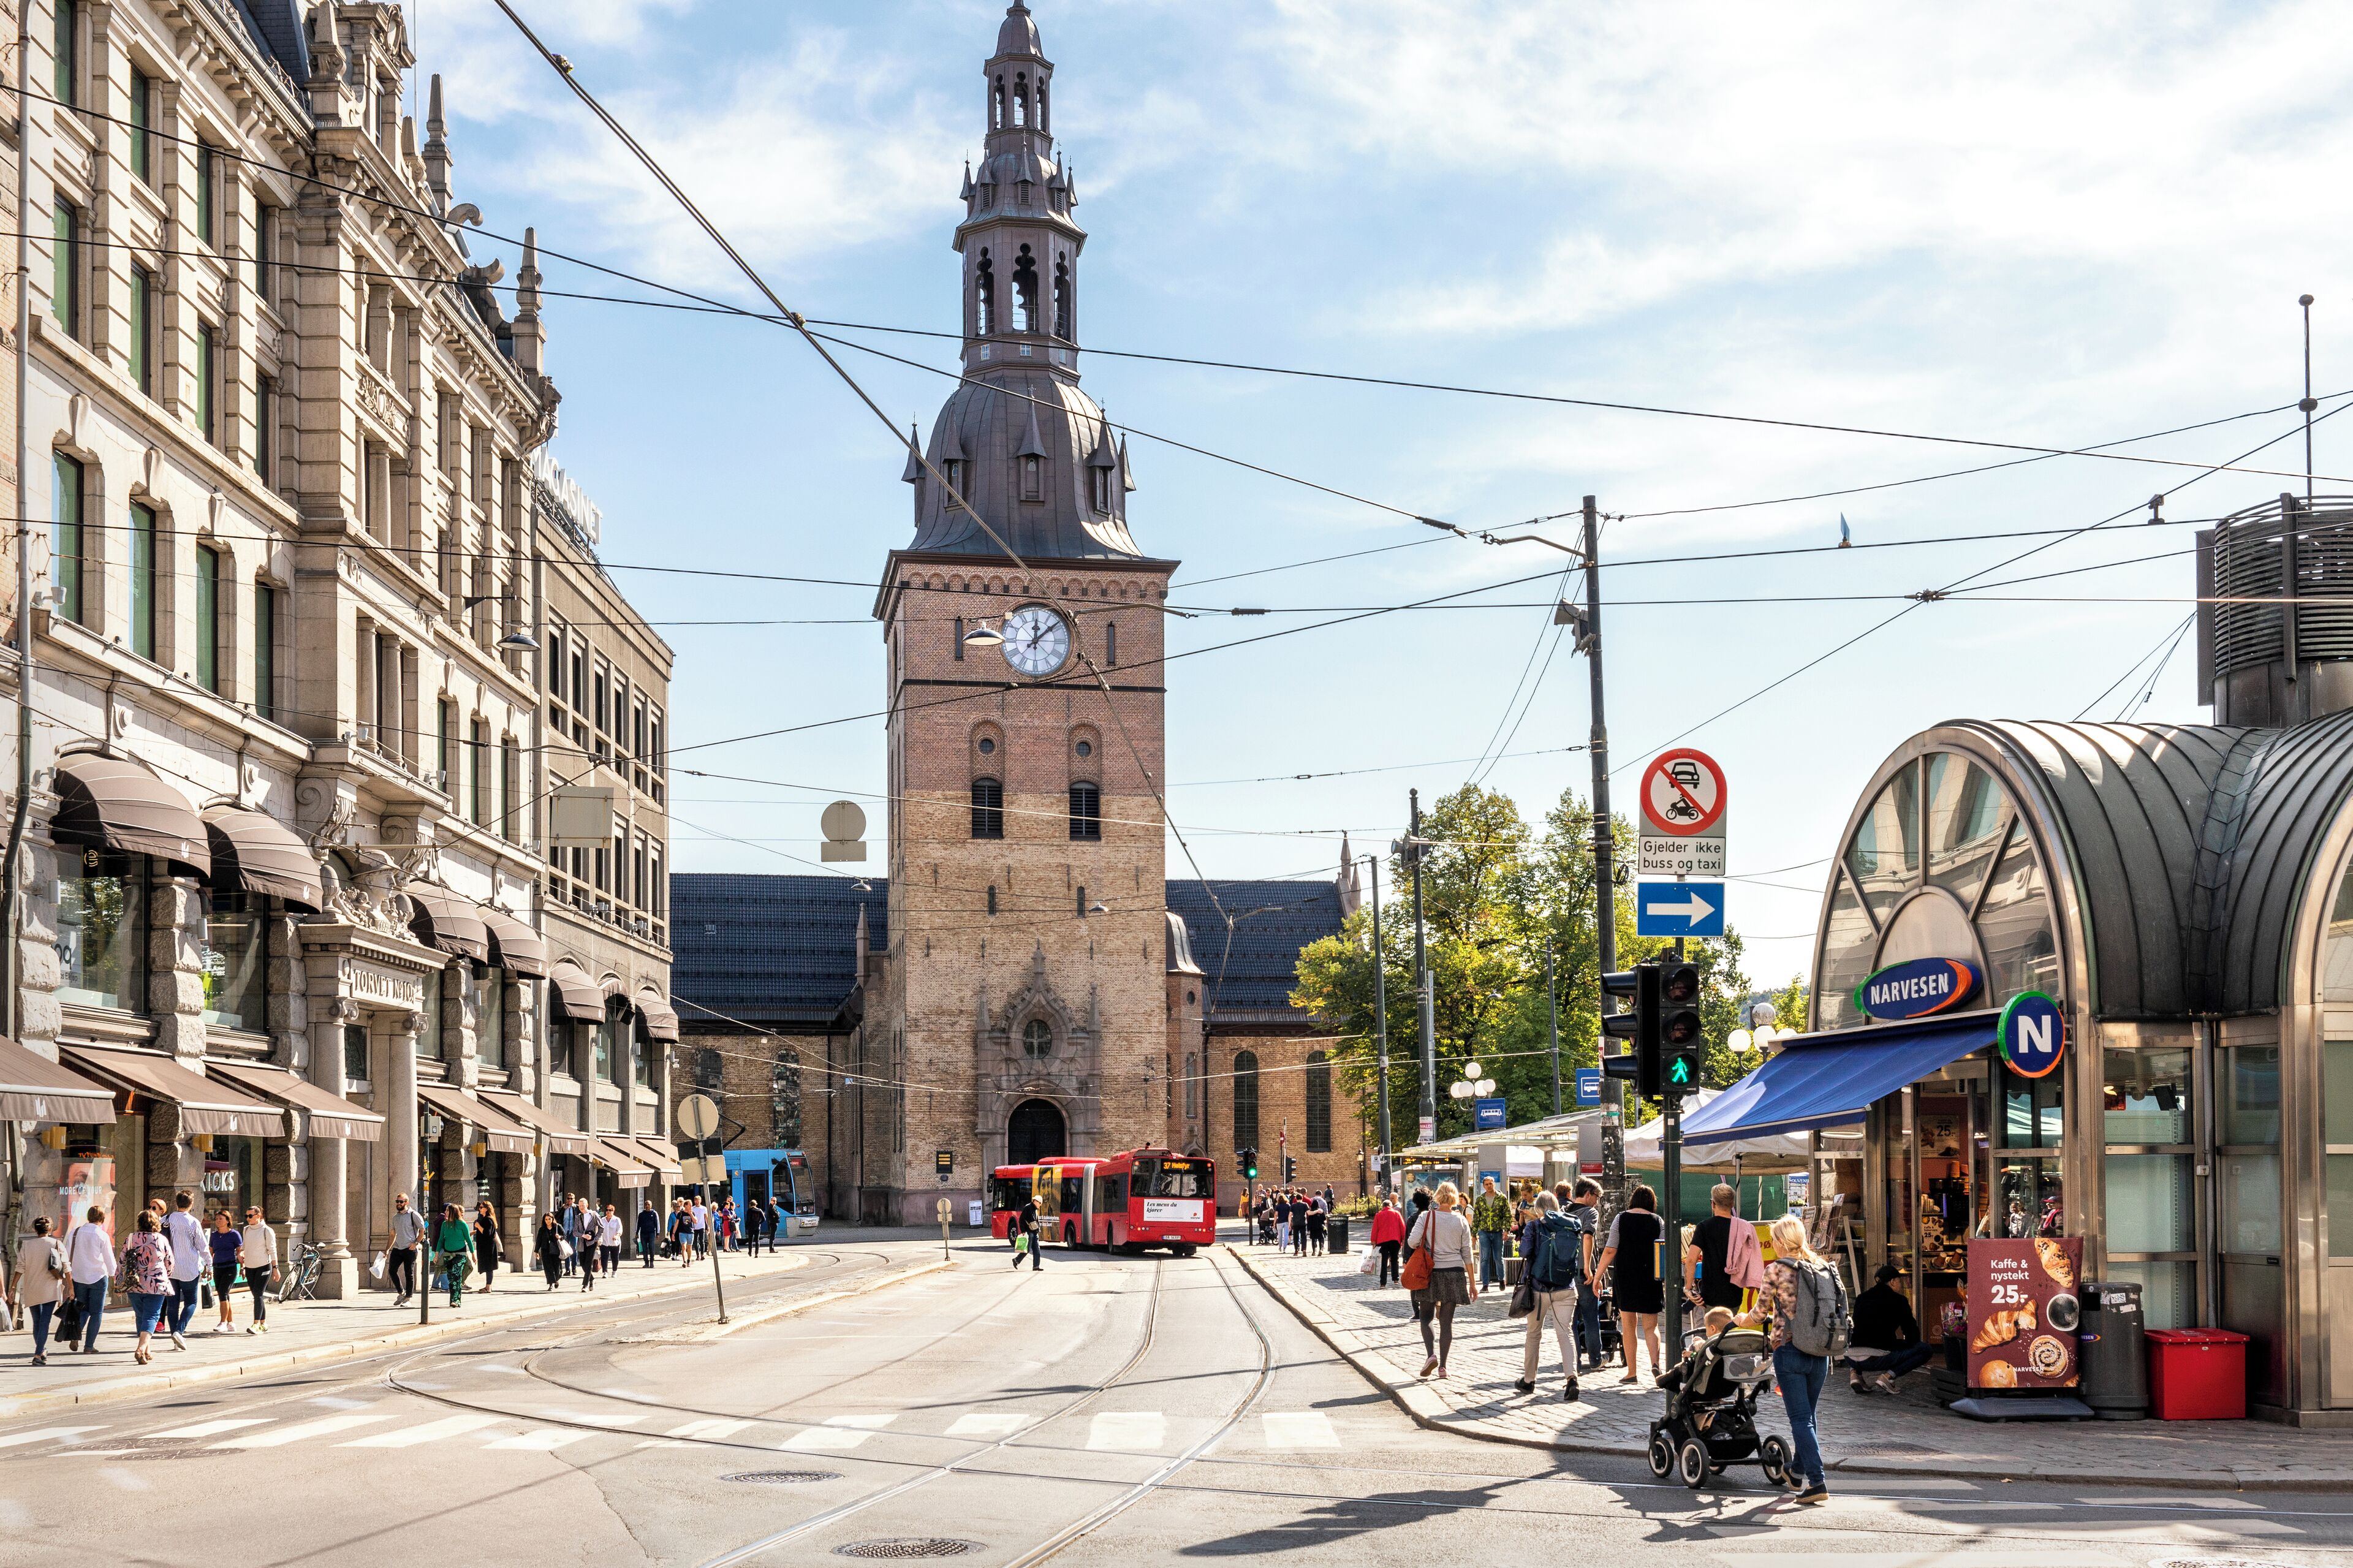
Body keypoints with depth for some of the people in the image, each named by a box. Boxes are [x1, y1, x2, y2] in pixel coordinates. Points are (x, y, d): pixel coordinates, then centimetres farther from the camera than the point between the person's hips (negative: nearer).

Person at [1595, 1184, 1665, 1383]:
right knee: (1650, 1326, 7)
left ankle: (1632, 1372, 9)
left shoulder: (1621, 1219, -1)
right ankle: (1655, 1363, -17)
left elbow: (1610, 1250, -5)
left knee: (1628, 1326, 9)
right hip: (1650, 1279, 0)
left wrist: (1598, 1275, 0)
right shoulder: (1658, 1222, 0)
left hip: (1625, 1277, 0)